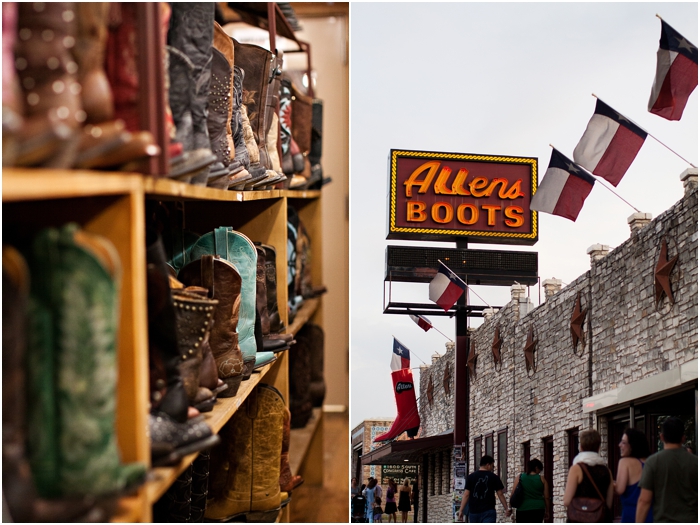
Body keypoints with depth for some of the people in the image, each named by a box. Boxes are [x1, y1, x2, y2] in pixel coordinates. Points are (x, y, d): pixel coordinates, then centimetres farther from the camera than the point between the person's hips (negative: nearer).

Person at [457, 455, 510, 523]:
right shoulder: (494, 477, 0)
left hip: (474, 512, 3)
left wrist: (461, 510, -1)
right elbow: (500, 495, 2)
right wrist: (507, 509, 11)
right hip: (488, 512, -2)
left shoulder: (470, 477, 3)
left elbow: (466, 495, -2)